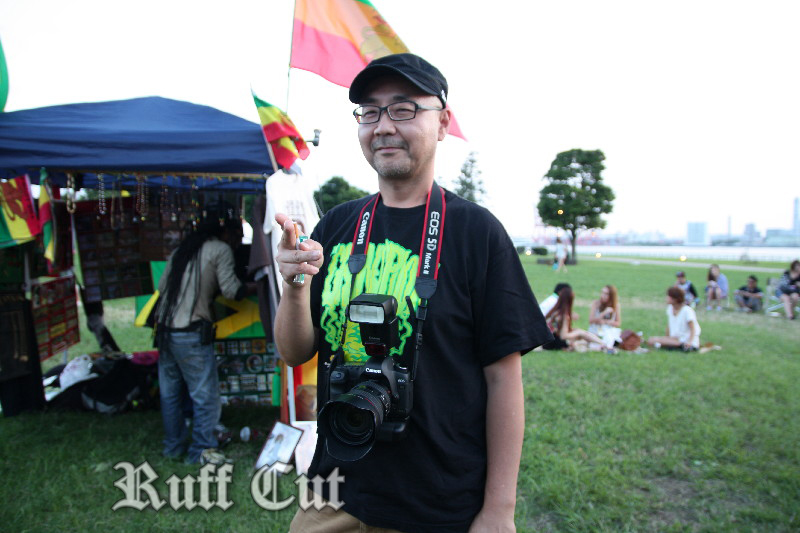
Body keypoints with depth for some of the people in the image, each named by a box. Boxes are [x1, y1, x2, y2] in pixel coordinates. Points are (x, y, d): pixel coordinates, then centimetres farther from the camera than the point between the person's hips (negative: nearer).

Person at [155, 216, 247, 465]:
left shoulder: (182, 249, 18)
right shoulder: (220, 249, -2)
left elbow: (162, 286, 16)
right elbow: (231, 289, -10)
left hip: (165, 329, 8)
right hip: (191, 334, -8)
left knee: (170, 393, 17)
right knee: (205, 395, 3)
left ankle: (173, 445, 29)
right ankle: (201, 451, 10)